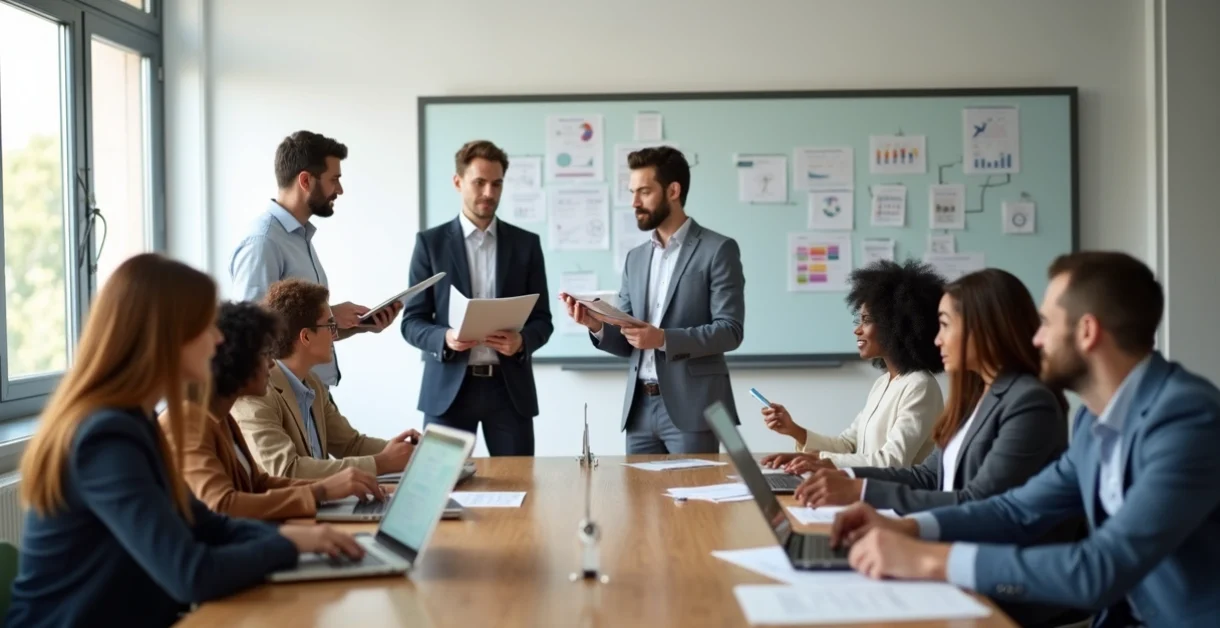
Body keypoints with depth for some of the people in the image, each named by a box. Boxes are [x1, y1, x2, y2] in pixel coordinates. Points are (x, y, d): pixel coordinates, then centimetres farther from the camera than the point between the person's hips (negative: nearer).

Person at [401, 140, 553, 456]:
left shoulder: (526, 243, 8)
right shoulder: (430, 242, 4)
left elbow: (542, 319, 8)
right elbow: (411, 322, 2)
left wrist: (521, 341, -14)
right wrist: (445, 338, -19)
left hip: (509, 388, 1)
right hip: (449, 388, -1)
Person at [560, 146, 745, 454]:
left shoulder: (718, 250, -3)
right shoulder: (635, 258, 16)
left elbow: (730, 331, -11)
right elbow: (626, 343, 15)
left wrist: (664, 339, -22)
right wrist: (597, 325, -7)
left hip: (691, 407, -5)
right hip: (640, 407, 6)